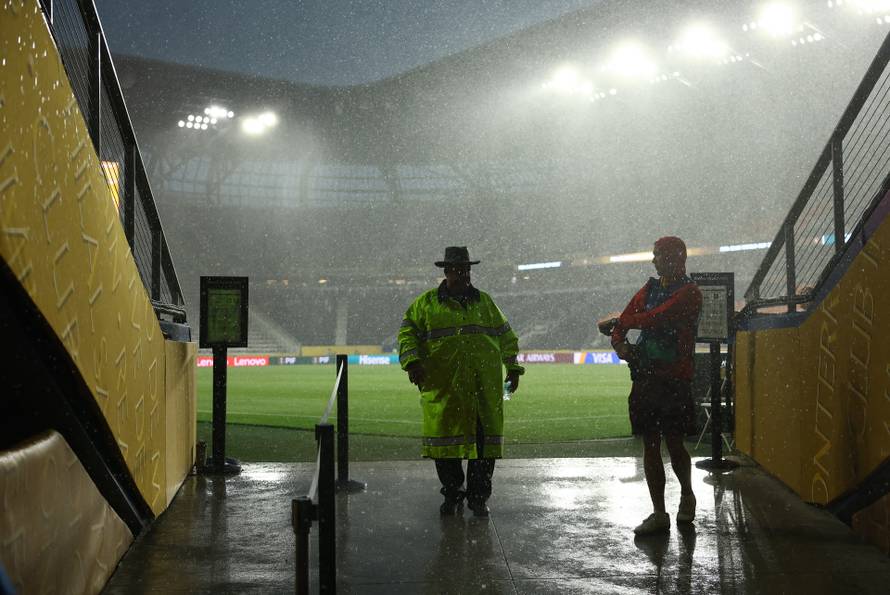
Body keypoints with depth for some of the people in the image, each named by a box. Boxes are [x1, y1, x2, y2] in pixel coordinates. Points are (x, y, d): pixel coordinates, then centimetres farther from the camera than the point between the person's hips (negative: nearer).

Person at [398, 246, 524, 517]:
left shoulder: (484, 302, 16)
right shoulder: (426, 303, 8)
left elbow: (505, 336, 21)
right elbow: (407, 332, 4)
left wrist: (513, 367, 14)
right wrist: (412, 361, -12)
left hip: (485, 385, 2)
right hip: (443, 385, -2)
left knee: (485, 439, 0)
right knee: (445, 438, 2)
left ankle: (478, 496, 11)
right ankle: (452, 495, 18)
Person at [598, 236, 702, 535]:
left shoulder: (689, 293, -5)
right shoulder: (649, 289, 16)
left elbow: (654, 319, -17)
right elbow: (621, 324, 12)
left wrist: (616, 324, -5)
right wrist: (620, 344, -10)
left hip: (674, 379, -6)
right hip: (645, 376, 6)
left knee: (674, 444, -3)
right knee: (650, 446, 5)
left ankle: (687, 495, 26)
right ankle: (659, 515, 10)